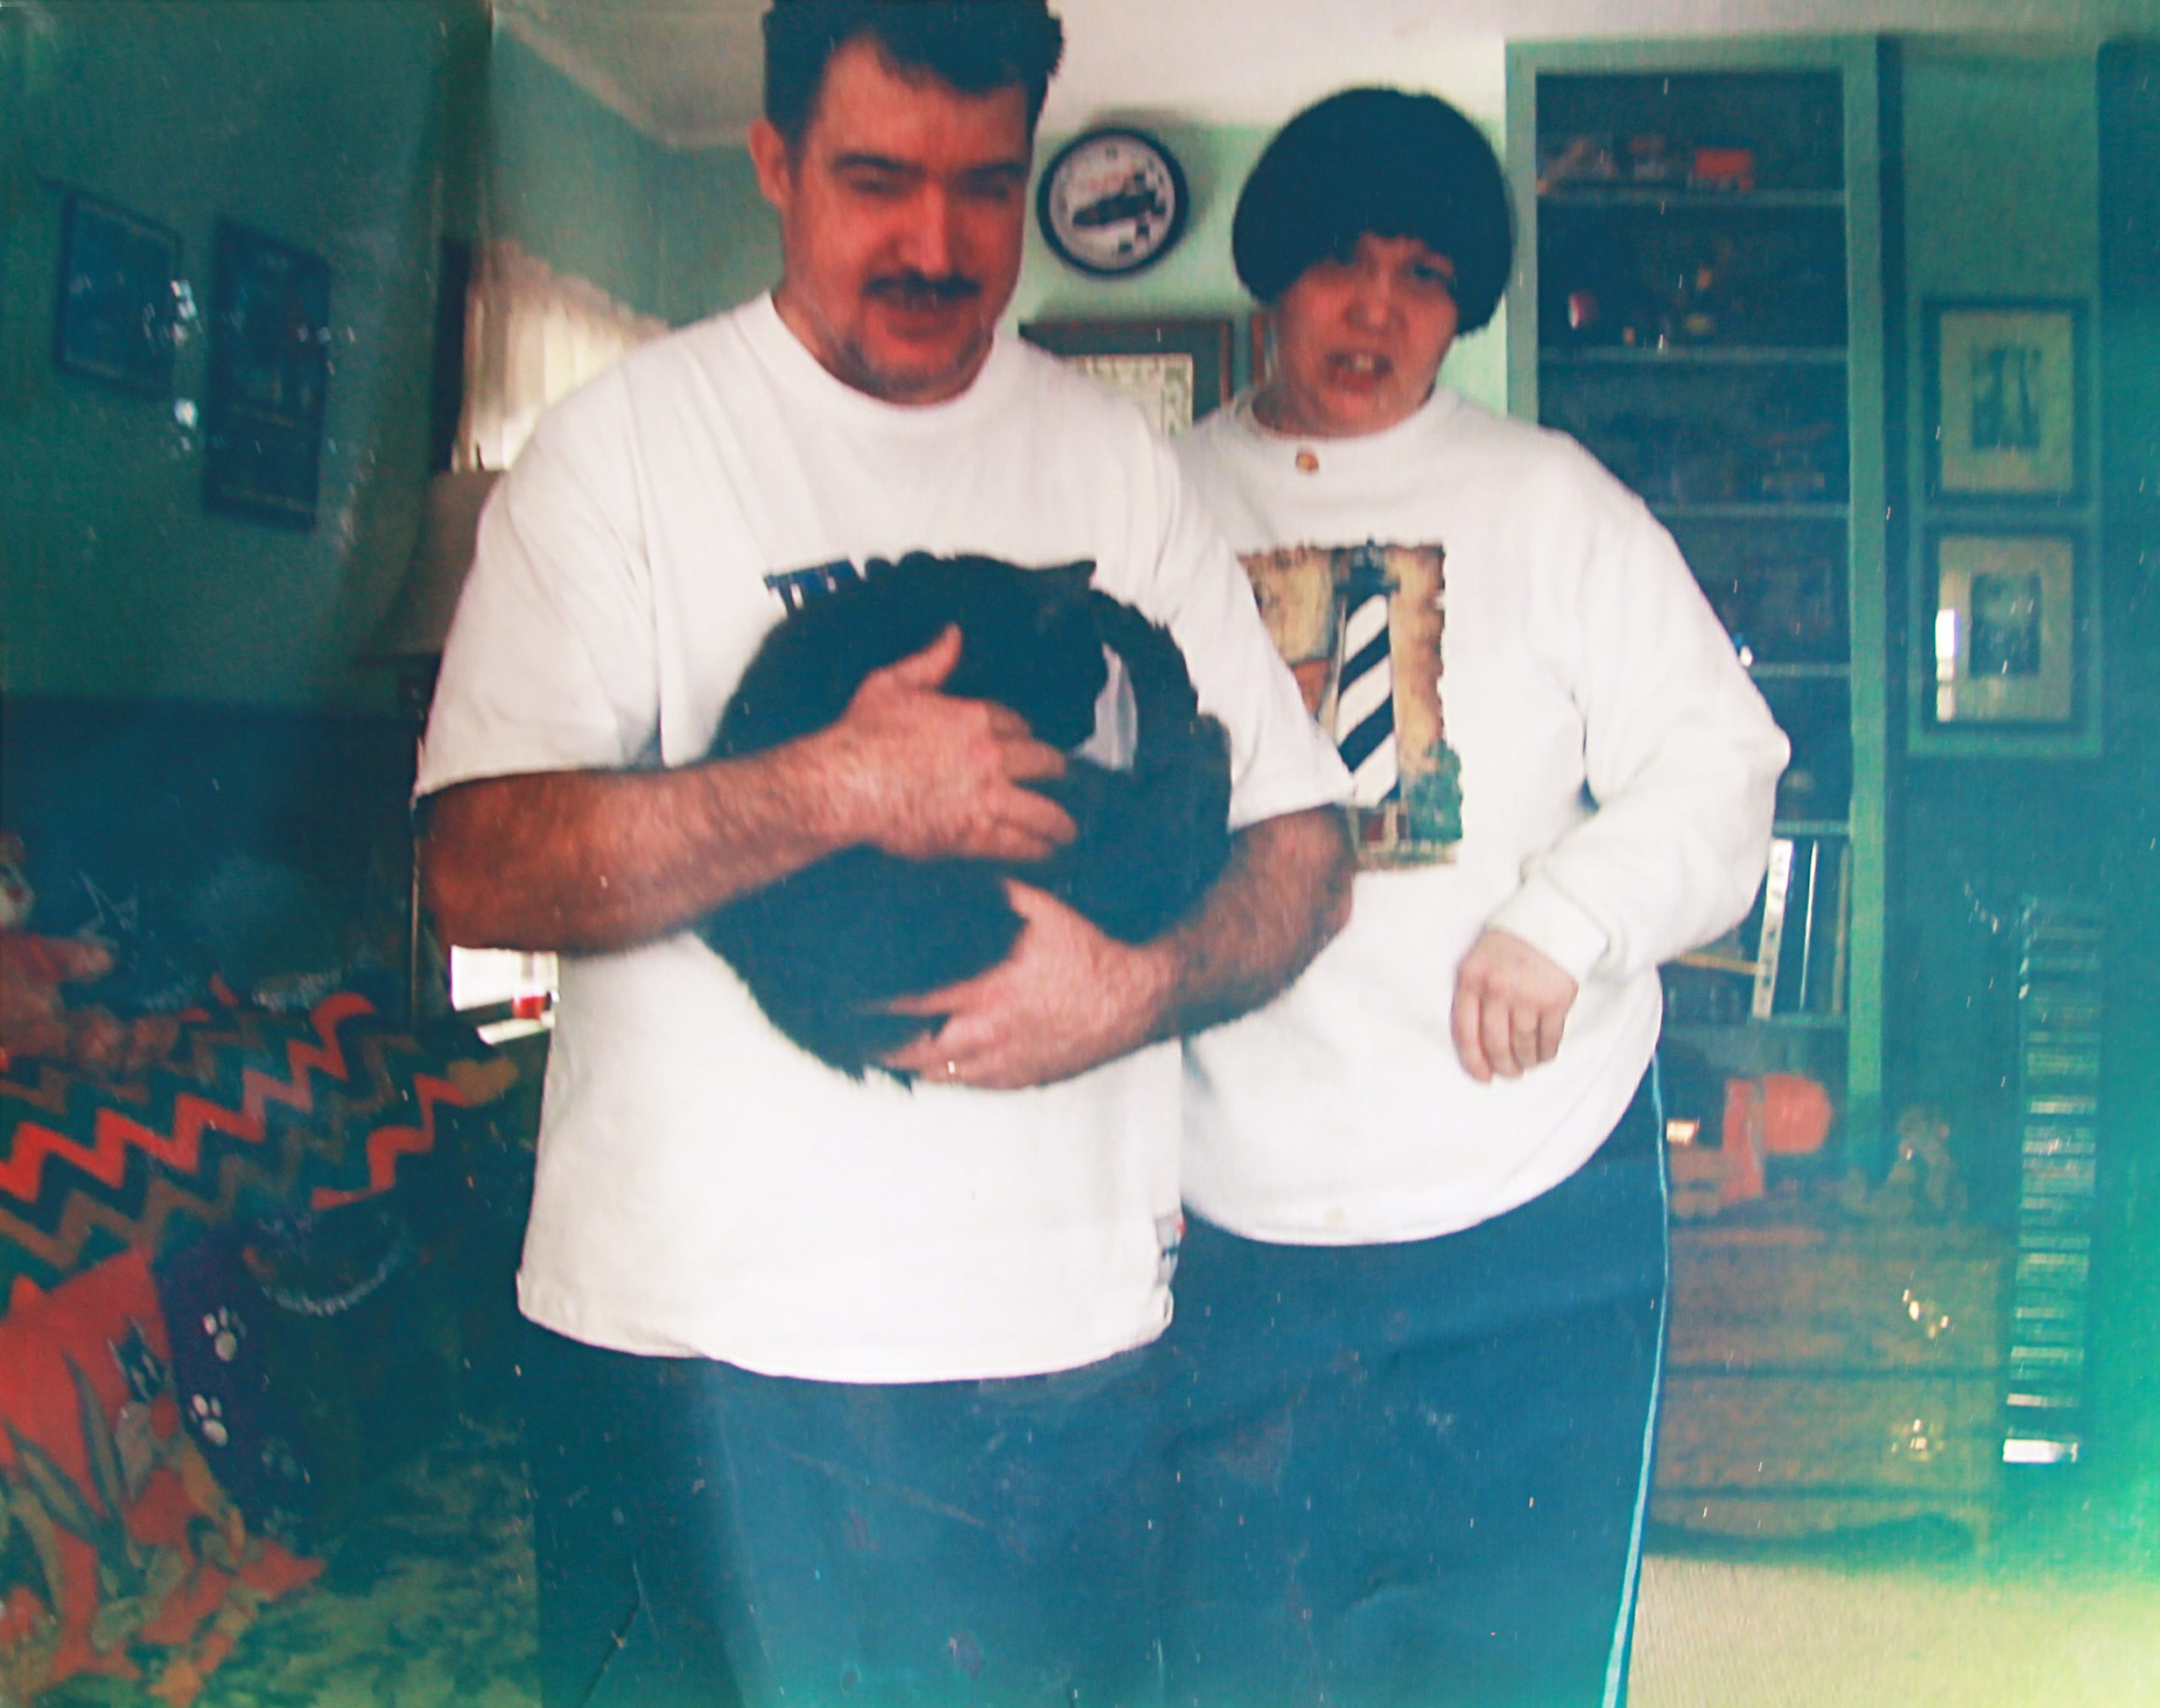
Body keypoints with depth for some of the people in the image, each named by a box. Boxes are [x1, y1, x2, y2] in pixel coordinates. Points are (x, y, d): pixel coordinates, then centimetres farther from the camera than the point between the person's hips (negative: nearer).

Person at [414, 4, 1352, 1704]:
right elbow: (478, 870, -10)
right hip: (690, 1324, -2)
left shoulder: (1119, 461, 9)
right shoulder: (628, 441, -1)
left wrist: (1144, 983, -13)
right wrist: (835, 787, -22)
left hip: (1062, 1330, 3)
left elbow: (1303, 839, 8)